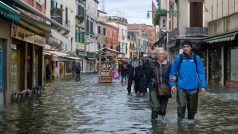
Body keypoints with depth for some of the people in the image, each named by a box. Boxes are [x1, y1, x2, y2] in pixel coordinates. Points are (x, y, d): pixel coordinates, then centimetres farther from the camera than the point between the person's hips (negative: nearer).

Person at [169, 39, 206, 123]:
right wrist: (172, 84, -3)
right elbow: (172, 72, 4)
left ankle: (191, 121, 29)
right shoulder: (178, 58, 0)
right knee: (181, 106, -12)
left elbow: (201, 72, 2)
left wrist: (203, 86, -4)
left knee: (192, 107, 12)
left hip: (193, 87, 2)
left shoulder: (196, 58, 2)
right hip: (181, 87, -2)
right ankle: (180, 121, -1)